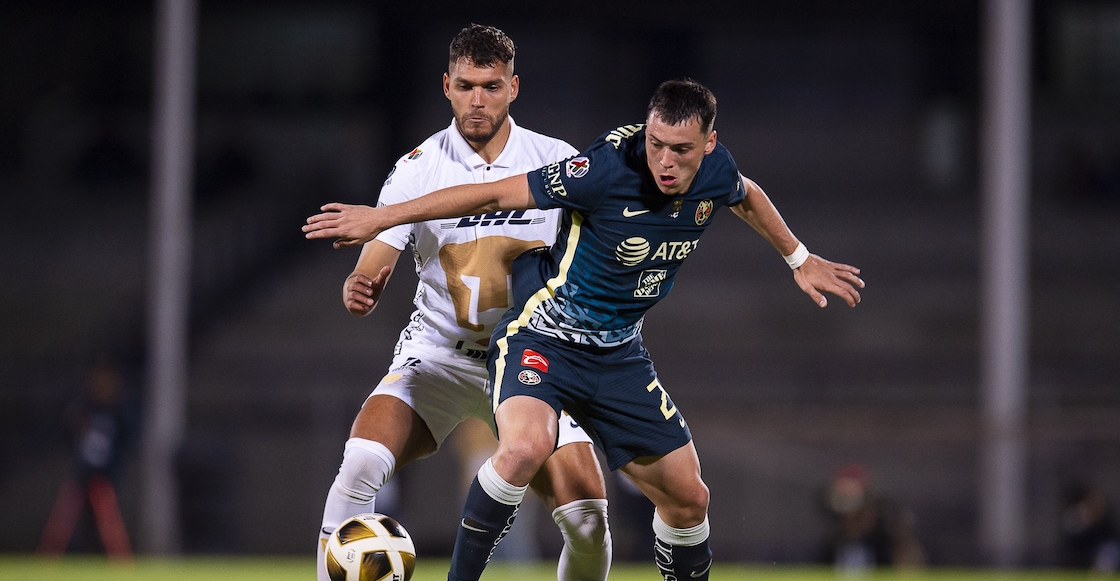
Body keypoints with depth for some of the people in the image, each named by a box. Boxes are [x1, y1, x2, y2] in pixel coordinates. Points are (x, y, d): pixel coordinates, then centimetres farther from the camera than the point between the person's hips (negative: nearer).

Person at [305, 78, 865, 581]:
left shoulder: (716, 173, -8)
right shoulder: (608, 169, -26)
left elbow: (748, 196, 19)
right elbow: (493, 194, -18)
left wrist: (800, 258, 30)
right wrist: (379, 217, -15)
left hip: (618, 353, 6)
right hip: (542, 332, -6)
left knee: (687, 497, 7)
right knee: (525, 444, -35)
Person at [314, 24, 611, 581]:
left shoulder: (559, 161, -2)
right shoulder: (418, 169, -6)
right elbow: (371, 270, -9)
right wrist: (359, 290, -32)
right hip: (437, 352, -1)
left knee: (587, 515, -12)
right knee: (360, 463, -26)